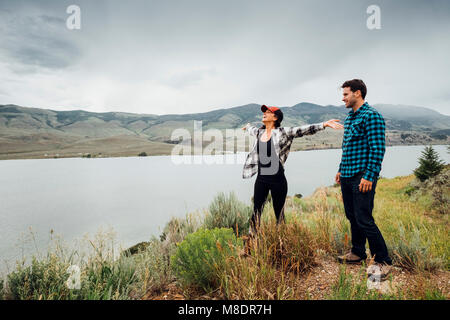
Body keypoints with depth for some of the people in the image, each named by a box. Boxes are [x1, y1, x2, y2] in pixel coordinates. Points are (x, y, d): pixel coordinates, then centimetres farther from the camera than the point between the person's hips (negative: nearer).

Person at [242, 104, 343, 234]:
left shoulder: (282, 132, -6)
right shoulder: (259, 132, 10)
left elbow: (303, 130, -16)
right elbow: (251, 129, 34)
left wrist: (324, 124, -26)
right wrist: (247, 126, 55)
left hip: (277, 180, -4)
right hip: (261, 179, 5)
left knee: (279, 213, 8)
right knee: (256, 212, 8)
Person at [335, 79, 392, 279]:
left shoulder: (371, 116, -11)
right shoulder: (349, 118, 16)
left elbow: (377, 149, -17)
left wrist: (369, 176, -20)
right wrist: (341, 170, 21)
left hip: (362, 177, -9)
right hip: (347, 177, 9)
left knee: (364, 220, -6)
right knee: (352, 217, 15)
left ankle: (383, 261, 9)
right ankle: (357, 253, 30)